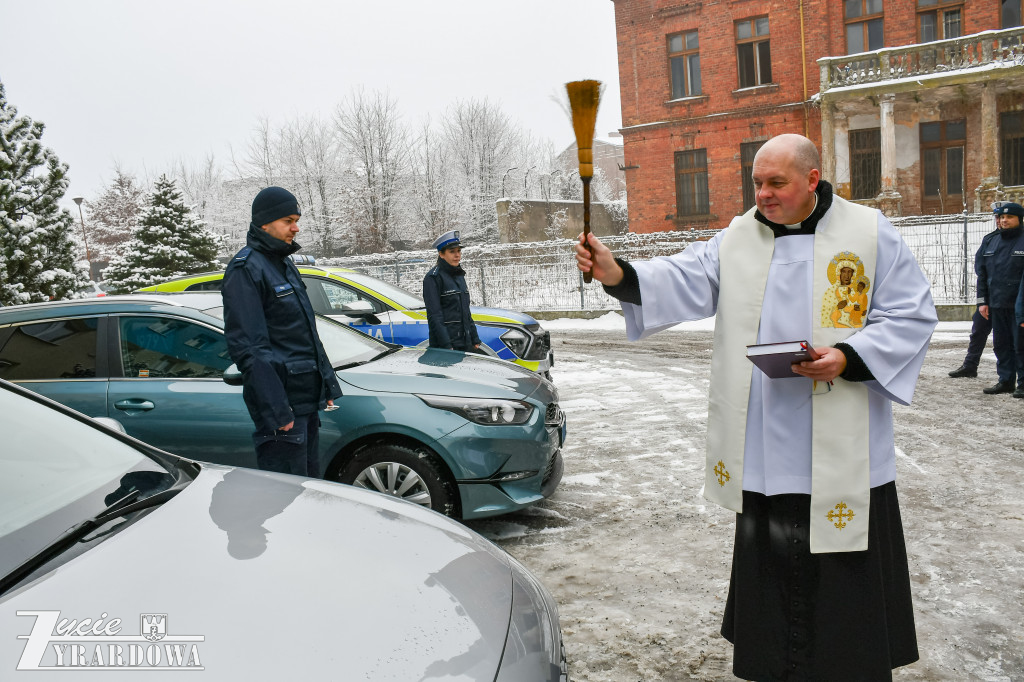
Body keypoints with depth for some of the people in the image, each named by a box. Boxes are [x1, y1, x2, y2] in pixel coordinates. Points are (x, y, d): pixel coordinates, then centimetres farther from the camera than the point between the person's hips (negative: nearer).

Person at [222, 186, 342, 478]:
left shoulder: (284, 263, 17)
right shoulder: (245, 268, -13)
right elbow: (247, 347, -20)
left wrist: (328, 384, 21)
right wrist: (275, 407, -24)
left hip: (307, 396, 10)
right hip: (282, 398, -10)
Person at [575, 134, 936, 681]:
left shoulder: (871, 235, -1)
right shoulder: (736, 241, 7)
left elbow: (911, 317, 0)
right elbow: (681, 281, -5)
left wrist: (848, 358, -16)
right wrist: (618, 275, -24)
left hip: (842, 450, -2)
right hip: (763, 450, 3)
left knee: (846, 572, 6)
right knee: (770, 567, 13)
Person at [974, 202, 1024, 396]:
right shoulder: (989, 241, 12)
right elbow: (982, 273, 14)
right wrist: (982, 301, 9)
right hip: (997, 305, 5)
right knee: (1001, 344, 11)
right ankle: (1005, 380, 21)